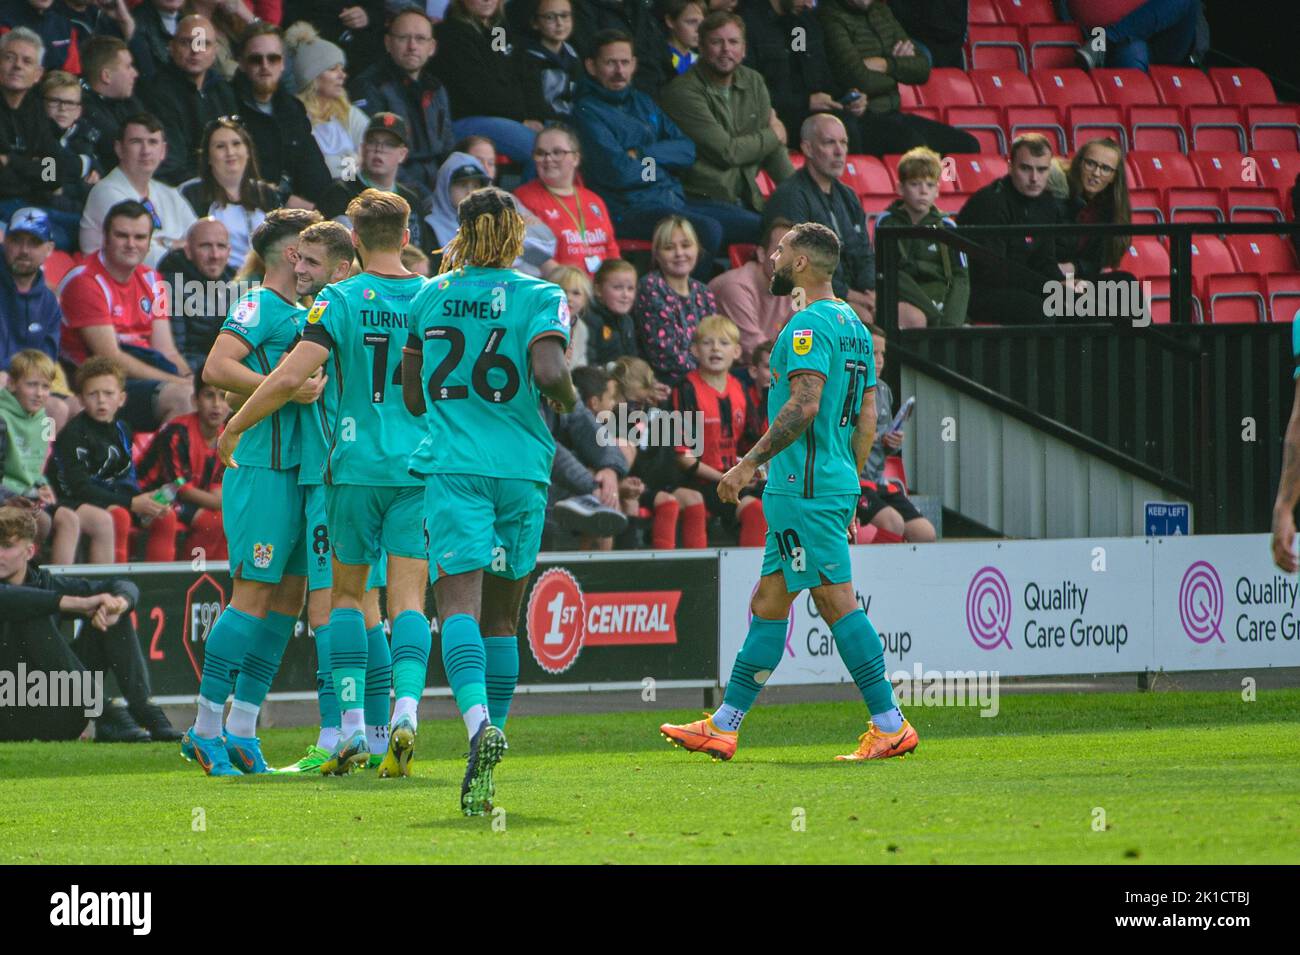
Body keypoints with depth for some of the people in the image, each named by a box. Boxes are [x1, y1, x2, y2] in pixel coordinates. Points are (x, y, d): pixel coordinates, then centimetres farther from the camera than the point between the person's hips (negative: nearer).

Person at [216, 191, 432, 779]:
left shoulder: (339, 301, -6)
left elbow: (290, 377, -14)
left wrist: (235, 427, -1)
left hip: (355, 466, -2)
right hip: (421, 467, 2)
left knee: (347, 593, 12)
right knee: (408, 600, 0)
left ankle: (352, 728, 4)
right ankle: (405, 710, -22)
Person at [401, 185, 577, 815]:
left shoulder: (429, 297, 9)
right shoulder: (540, 298, 1)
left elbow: (412, 398, 16)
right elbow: (548, 373, -16)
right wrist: (567, 398, 6)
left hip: (452, 468, -1)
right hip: (521, 469, 1)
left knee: (460, 605, -15)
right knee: (501, 617, 14)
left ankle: (480, 722, -40)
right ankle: (489, 739, 16)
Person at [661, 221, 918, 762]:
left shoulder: (810, 326, -13)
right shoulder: (854, 326, 17)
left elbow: (804, 406, -22)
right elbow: (867, 419, 18)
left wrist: (751, 463, -18)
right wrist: (847, 486, 23)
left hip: (805, 489, -10)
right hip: (837, 484, 10)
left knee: (837, 602, -9)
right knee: (768, 605, 12)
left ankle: (890, 726, -9)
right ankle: (724, 727, 16)